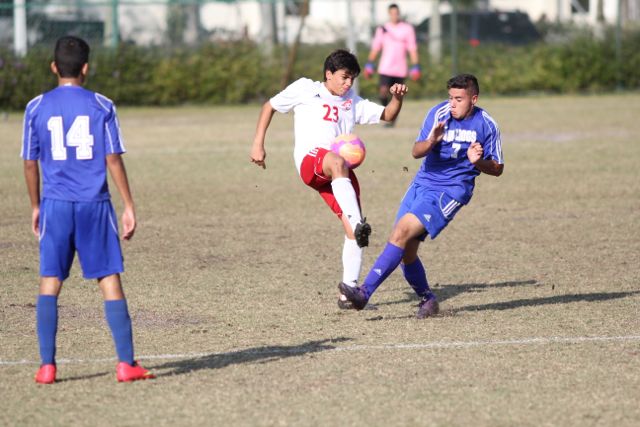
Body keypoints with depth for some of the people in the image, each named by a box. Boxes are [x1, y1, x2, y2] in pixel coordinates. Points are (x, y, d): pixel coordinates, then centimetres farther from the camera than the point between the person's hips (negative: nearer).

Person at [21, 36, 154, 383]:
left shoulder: (36, 108, 2)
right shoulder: (101, 106, -1)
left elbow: (30, 163, 5)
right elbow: (113, 159, -3)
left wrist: (36, 206, 17)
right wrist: (129, 206, 2)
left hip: (55, 205, 1)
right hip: (95, 204, -1)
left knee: (49, 283, 5)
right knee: (109, 280, 3)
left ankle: (47, 365, -1)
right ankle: (126, 363, 0)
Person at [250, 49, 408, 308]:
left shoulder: (352, 102, 26)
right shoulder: (305, 89, 15)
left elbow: (387, 115, 24)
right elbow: (270, 106, 20)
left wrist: (397, 98, 2)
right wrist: (258, 144, 10)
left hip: (340, 171, 6)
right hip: (309, 162, -6)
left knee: (352, 229, -7)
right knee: (337, 162, -42)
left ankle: (349, 289, 0)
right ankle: (358, 224, -59)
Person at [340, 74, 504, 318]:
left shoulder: (486, 125, -6)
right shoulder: (439, 113, -1)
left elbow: (497, 169, 3)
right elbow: (416, 152, -8)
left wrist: (478, 161, -18)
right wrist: (431, 141, -30)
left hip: (451, 190, -5)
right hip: (423, 182, 5)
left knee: (402, 233, -22)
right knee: (406, 252, 1)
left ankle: (365, 293, -23)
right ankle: (427, 300, 25)